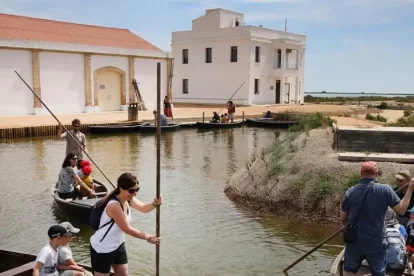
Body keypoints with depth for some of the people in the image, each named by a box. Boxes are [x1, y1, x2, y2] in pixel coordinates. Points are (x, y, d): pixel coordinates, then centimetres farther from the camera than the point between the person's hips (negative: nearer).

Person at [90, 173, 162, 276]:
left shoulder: (128, 199, -6)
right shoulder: (114, 205, -31)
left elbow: (143, 208, 5)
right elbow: (127, 229, -26)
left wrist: (155, 204, -18)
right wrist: (148, 238, -19)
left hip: (118, 245, 9)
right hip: (102, 248, -9)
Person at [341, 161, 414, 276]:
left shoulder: (350, 192, -6)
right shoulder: (385, 190, -13)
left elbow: (343, 219, 1)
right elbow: (401, 209, -4)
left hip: (353, 241, 2)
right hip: (376, 243, -2)